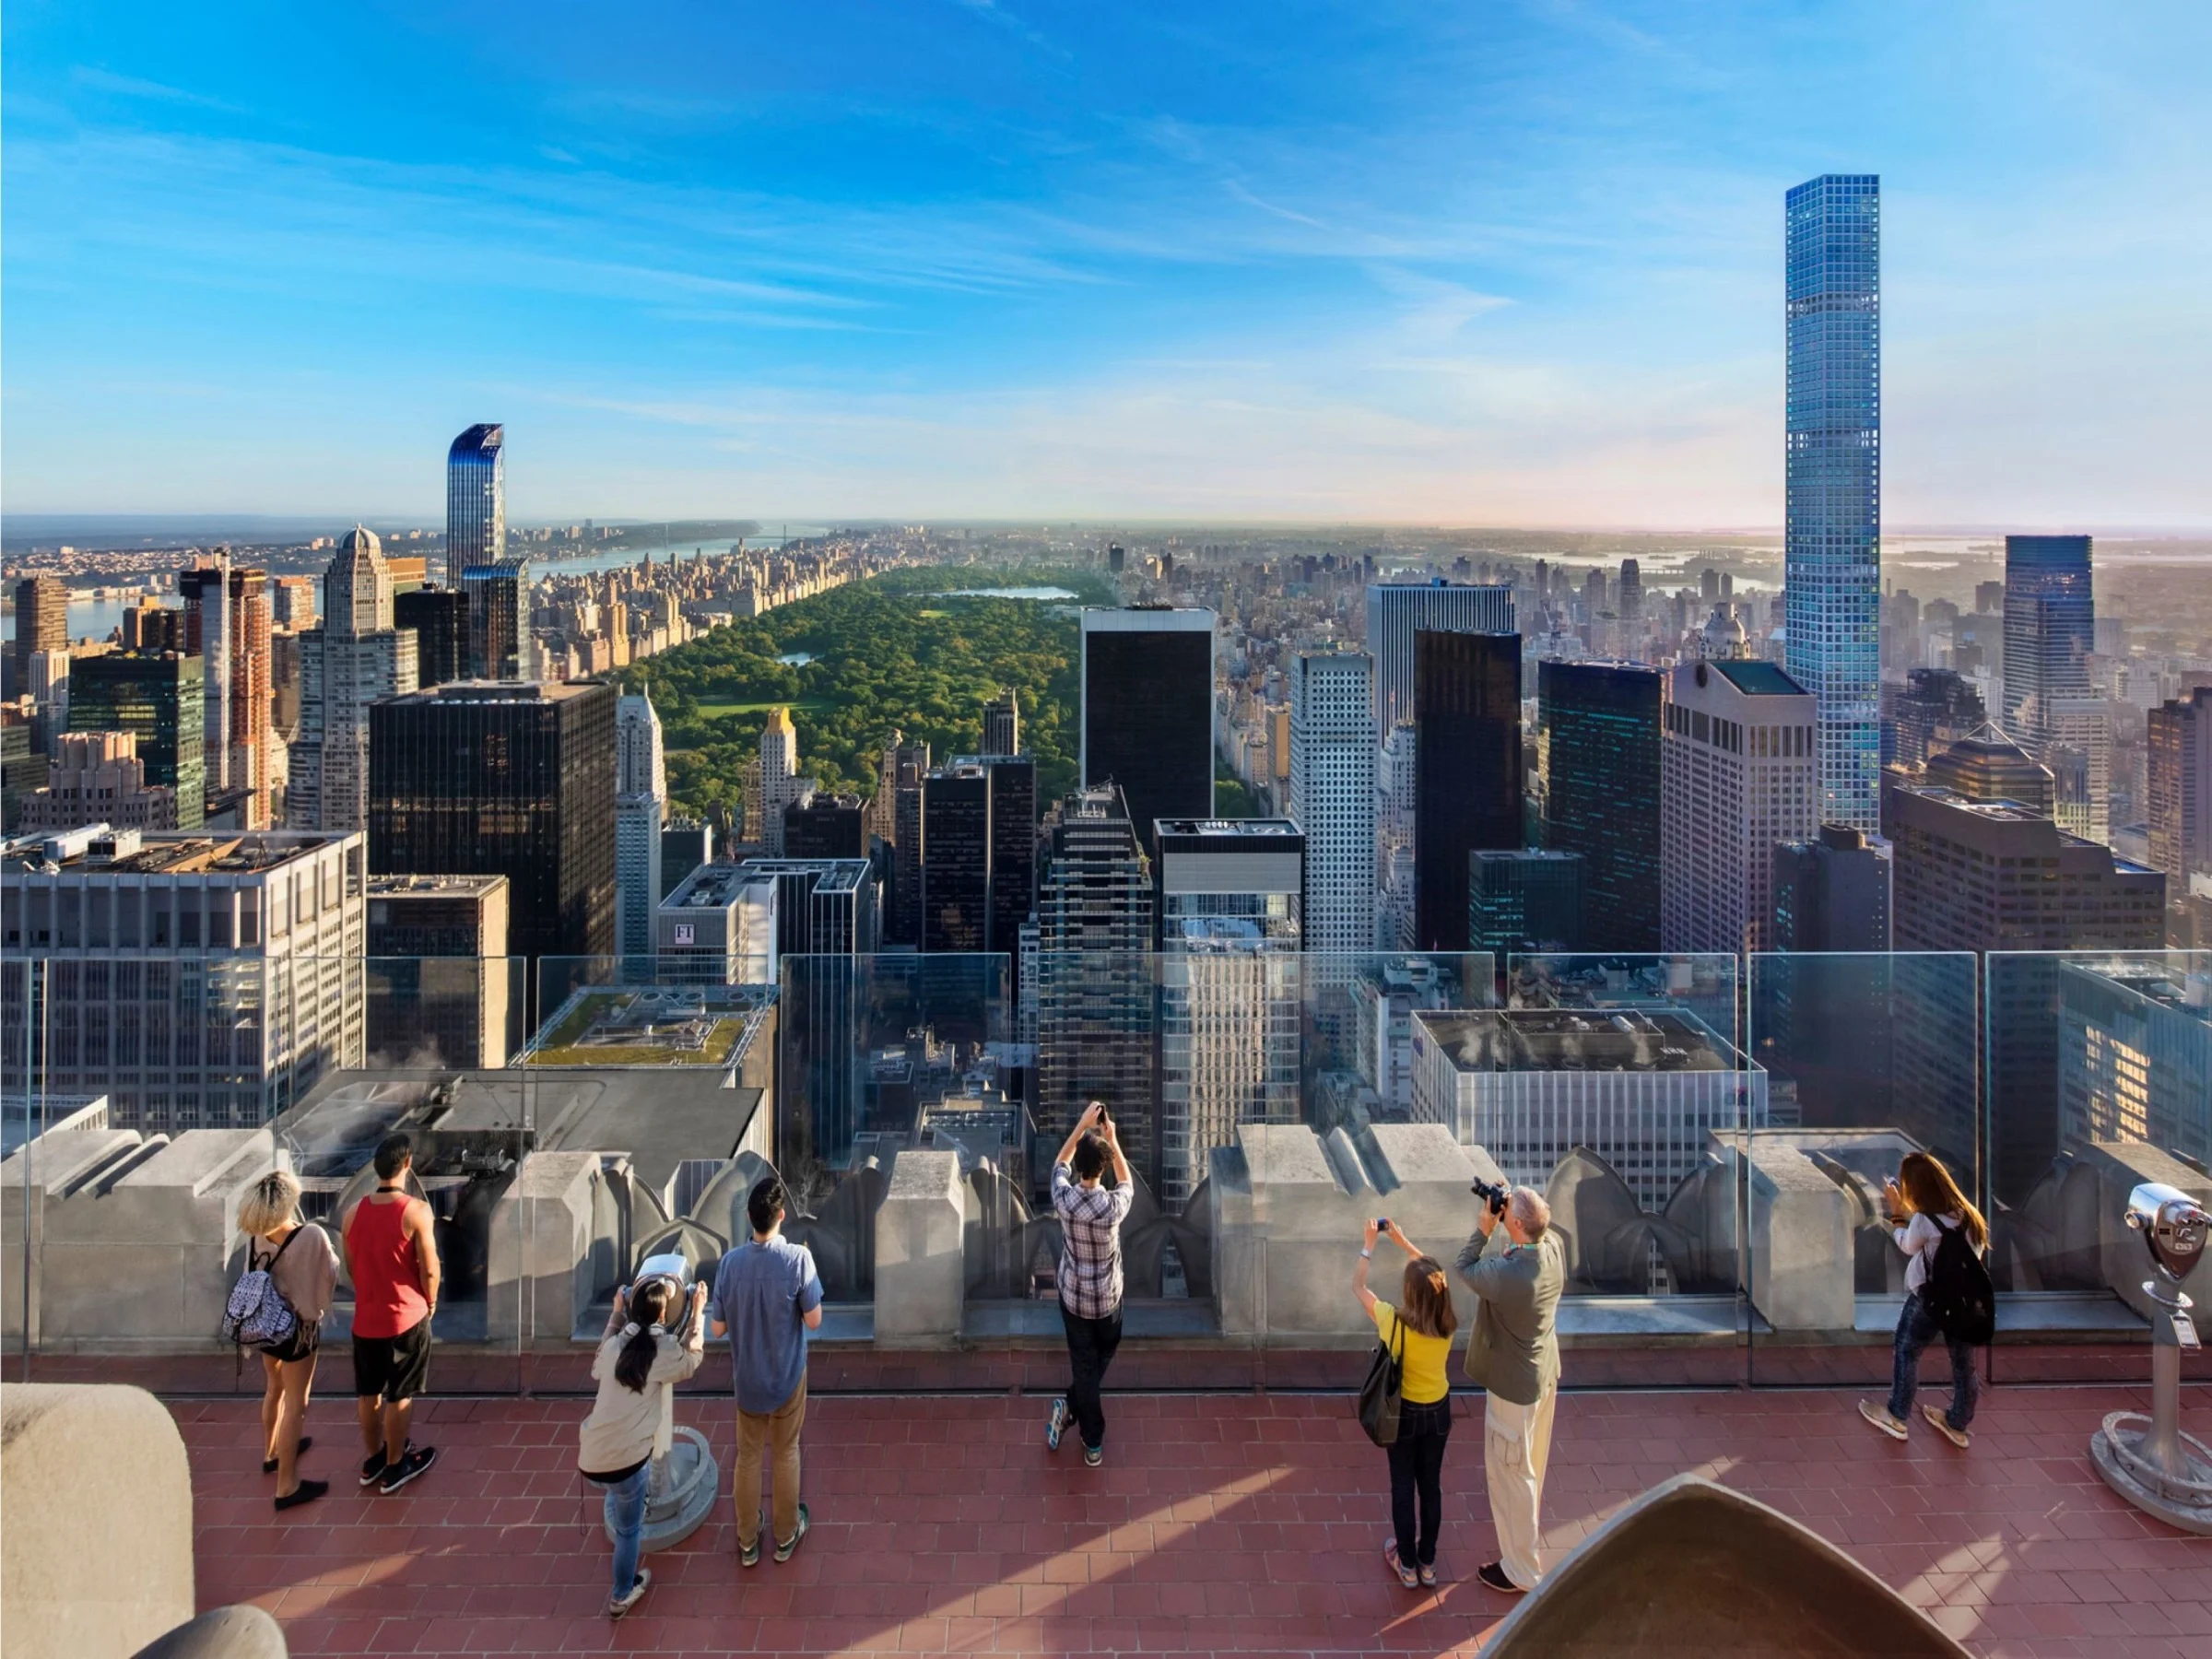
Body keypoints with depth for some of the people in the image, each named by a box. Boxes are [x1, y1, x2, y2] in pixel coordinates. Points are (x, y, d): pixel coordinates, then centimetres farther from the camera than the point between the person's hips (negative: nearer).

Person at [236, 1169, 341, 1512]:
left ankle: (272, 1452, 49)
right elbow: (326, 1279, -17)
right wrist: (331, 1258, 0)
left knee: (274, 1388, 28)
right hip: (297, 1326, -6)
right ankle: (287, 1486, 12)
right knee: (296, 1404, 6)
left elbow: (254, 1277, 3)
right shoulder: (311, 1237, -28)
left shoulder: (254, 1234, -10)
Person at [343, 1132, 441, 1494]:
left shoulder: (354, 1213, -4)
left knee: (368, 1392, 19)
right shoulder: (416, 1211, -20)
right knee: (400, 1395, 10)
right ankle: (395, 1466, 21)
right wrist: (430, 1304, 3)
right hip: (406, 1317, -5)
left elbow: (352, 1266, 8)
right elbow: (429, 1269, -15)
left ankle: (372, 1459, 34)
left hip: (365, 1318, 5)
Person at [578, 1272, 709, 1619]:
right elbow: (691, 1360, 13)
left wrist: (616, 1313, 32)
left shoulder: (616, 1343, 6)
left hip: (591, 1455, 5)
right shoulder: (663, 1349, -8)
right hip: (624, 1458, -5)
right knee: (628, 1528, 16)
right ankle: (621, 1596, 30)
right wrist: (697, 1312, 17)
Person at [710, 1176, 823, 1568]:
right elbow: (814, 1321, -16)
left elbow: (718, 1328, -7)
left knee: (748, 1457, 19)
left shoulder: (731, 1262, -17)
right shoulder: (798, 1258, -25)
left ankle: (747, 1542, 33)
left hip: (747, 1378, 2)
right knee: (786, 1453, 19)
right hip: (788, 1376, -2)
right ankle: (786, 1536, 34)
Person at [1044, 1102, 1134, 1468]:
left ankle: (1093, 1442, 30)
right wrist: (1113, 1140, -1)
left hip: (1073, 1298, 2)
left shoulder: (1063, 1198, -21)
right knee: (1101, 1359, 26)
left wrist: (1081, 1125, 0)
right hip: (1107, 1299, -2)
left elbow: (1060, 1163, 3)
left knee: (1084, 1364, 17)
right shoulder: (1113, 1207, -27)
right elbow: (1128, 1183, -1)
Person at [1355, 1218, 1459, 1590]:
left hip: (1405, 1413, -3)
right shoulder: (1449, 1324, -18)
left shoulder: (1393, 1322, -29)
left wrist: (1369, 1244, -4)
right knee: (1431, 1484, 18)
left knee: (1403, 1487, 15)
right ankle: (1427, 1563, 33)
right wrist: (1403, 1242, 6)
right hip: (1438, 1410, 3)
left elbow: (1357, 1285, -13)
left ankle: (1407, 1564, 29)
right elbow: (1433, 1275, 2)